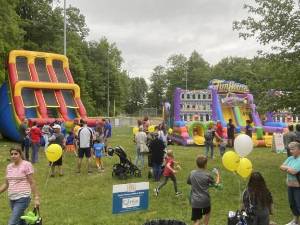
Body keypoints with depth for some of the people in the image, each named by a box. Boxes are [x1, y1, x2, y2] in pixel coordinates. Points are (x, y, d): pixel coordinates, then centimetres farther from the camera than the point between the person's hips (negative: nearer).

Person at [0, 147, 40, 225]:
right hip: (12, 199, 7)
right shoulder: (9, 166, 9)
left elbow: (32, 183, -9)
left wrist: (36, 198, -11)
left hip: (22, 198, -7)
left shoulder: (26, 165, -9)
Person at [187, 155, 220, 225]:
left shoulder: (192, 173, -3)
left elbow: (189, 182, 14)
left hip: (195, 201, 1)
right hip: (205, 200, -1)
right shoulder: (207, 175, -12)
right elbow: (216, 184, 2)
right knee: (207, 213, 30)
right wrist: (218, 175, 18)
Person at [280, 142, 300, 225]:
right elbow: (281, 167, 3)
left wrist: (286, 168, -8)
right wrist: (289, 169, -14)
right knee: (292, 203, 19)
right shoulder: (290, 158, 6)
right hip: (290, 185, 8)